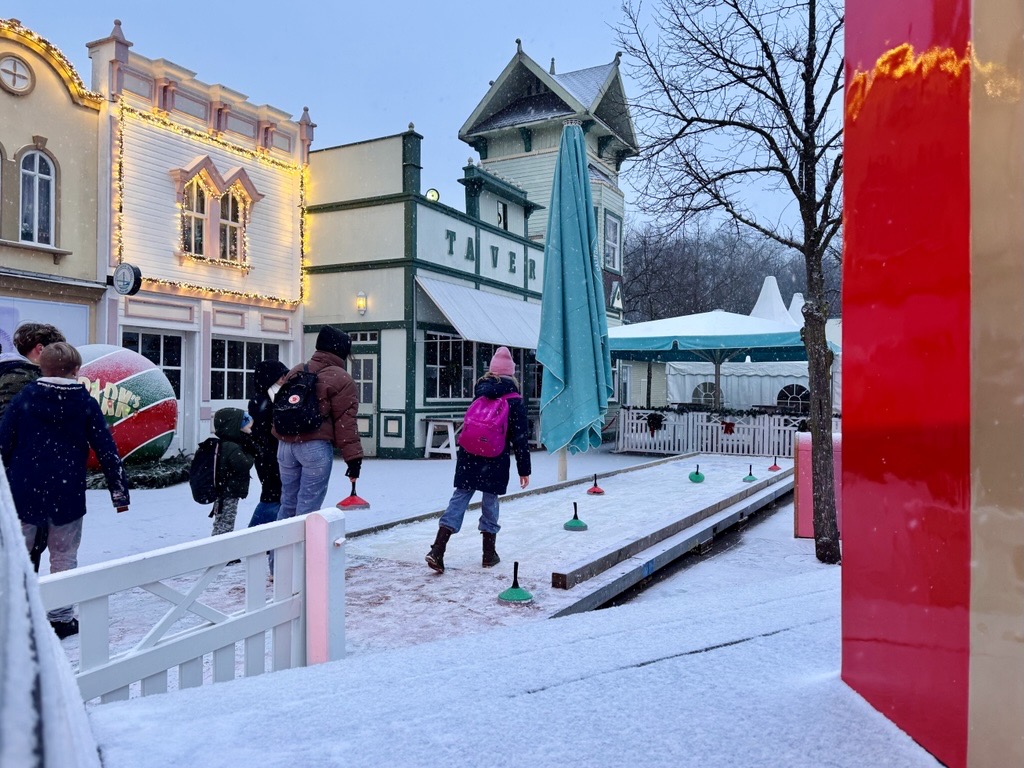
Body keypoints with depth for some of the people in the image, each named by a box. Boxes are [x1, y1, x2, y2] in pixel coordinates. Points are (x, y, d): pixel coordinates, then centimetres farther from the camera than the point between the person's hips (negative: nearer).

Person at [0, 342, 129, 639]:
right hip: (67, 494, -1)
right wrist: (120, 490, 3)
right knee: (63, 557, 10)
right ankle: (61, 618, 14)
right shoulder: (85, 403, -3)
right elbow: (106, 450, -3)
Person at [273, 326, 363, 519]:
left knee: (288, 501, 16)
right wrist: (353, 456, -8)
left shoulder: (295, 372, 17)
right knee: (308, 505, 0)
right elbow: (345, 422, -10)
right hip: (315, 446, -7)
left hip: (285, 444, 7)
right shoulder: (341, 379, -6)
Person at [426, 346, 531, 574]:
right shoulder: (514, 402, -4)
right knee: (490, 503, 10)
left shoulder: (479, 394, 5)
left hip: (469, 457, 3)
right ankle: (489, 554, 20)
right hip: (496, 461, -2)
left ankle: (437, 550, -7)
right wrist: (524, 469, 1)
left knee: (459, 499, 3)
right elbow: (521, 438, -4)